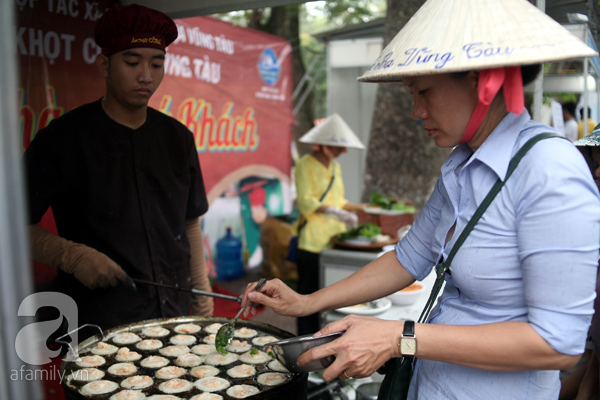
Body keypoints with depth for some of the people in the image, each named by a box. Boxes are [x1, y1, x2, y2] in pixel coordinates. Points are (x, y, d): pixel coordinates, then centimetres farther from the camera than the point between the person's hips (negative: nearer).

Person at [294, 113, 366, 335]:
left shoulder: (335, 166, 17)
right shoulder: (305, 165, -6)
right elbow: (305, 202, -16)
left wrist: (357, 207, 11)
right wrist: (334, 211, -27)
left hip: (334, 240, 7)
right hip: (312, 241, -7)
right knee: (310, 294, -2)